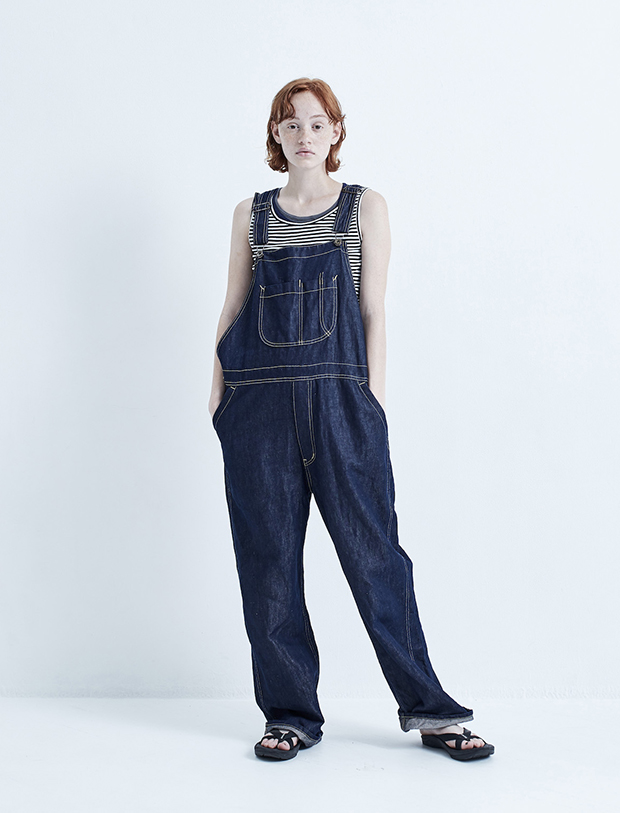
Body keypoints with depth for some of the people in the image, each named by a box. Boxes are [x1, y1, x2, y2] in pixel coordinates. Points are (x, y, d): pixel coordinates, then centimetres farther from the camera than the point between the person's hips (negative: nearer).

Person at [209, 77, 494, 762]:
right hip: (258, 398, 2)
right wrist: (218, 394, 7)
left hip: (338, 393, -2)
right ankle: (291, 713, 16)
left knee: (372, 546, -1)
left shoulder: (366, 206, 9)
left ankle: (425, 706, 12)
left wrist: (374, 397, -2)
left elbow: (373, 310, 5)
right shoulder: (251, 215, 14)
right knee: (269, 556, 3)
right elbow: (233, 309, 14)